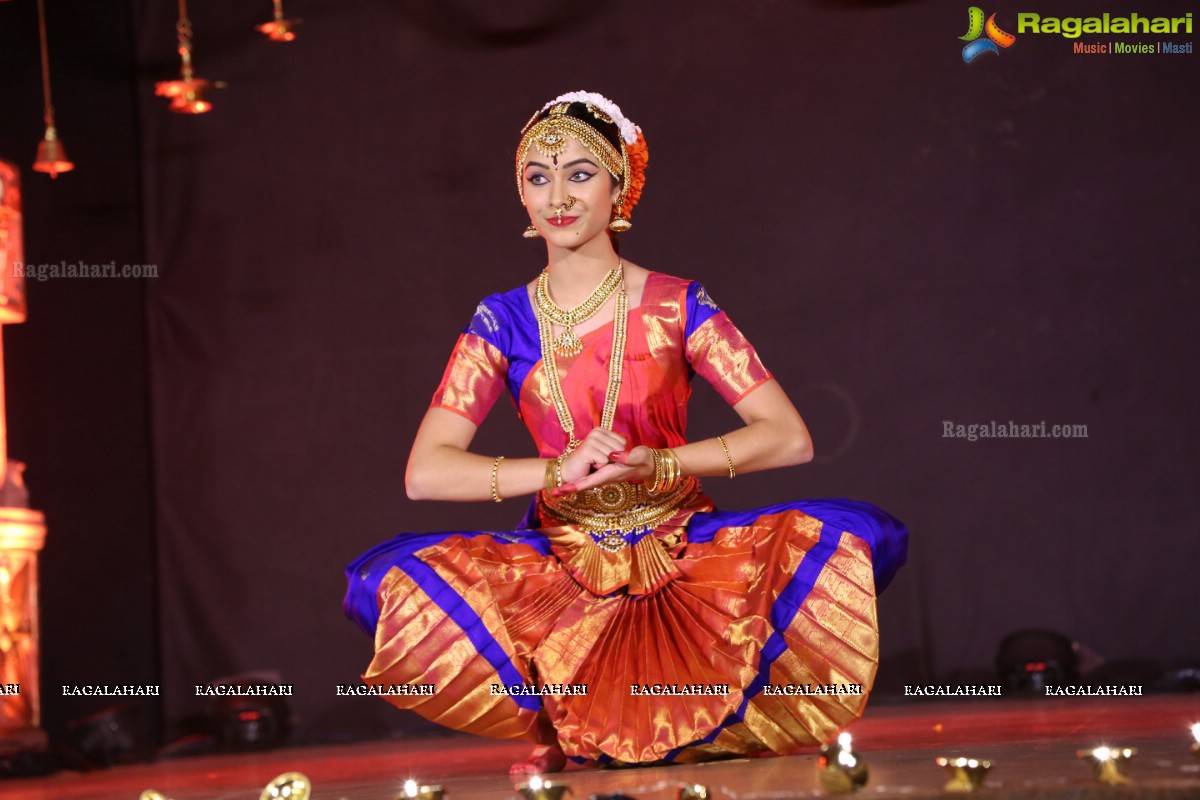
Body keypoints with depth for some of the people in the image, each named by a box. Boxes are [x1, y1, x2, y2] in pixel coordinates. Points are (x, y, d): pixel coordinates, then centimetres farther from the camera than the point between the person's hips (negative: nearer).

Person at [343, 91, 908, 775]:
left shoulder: (678, 307, 0)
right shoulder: (506, 322, 2)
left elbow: (790, 437, -7)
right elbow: (426, 471, -7)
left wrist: (660, 463, -20)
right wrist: (559, 470, -20)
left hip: (682, 552, -1)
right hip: (562, 563, 1)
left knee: (845, 539, -28)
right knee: (393, 583, -28)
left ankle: (711, 727, -5)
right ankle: (575, 731, -5)